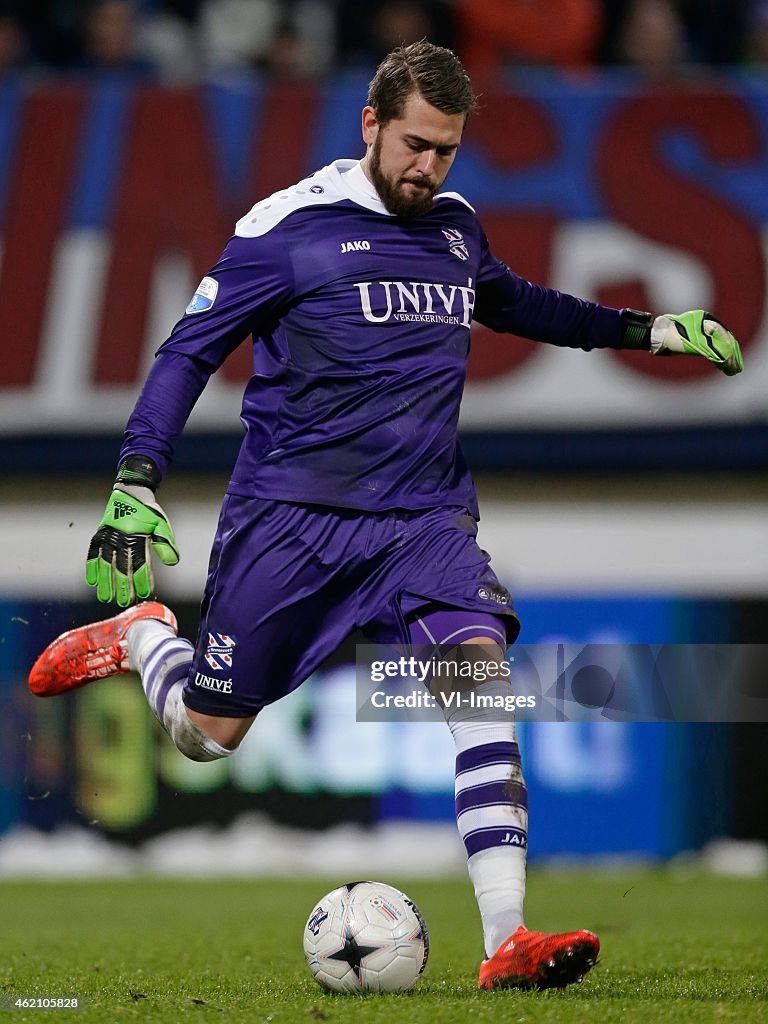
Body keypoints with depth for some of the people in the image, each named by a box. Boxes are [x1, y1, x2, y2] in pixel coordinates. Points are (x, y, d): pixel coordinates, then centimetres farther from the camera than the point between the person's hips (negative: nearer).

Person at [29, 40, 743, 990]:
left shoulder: (455, 227, 10)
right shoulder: (289, 226, -8)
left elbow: (511, 302, 32)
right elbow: (189, 350, -6)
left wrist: (644, 329, 29)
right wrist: (135, 485, -15)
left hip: (426, 518, 4)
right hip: (289, 516, -3)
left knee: (480, 667, -22)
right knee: (208, 736, 4)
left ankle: (506, 940, -27)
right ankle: (137, 636, 40)